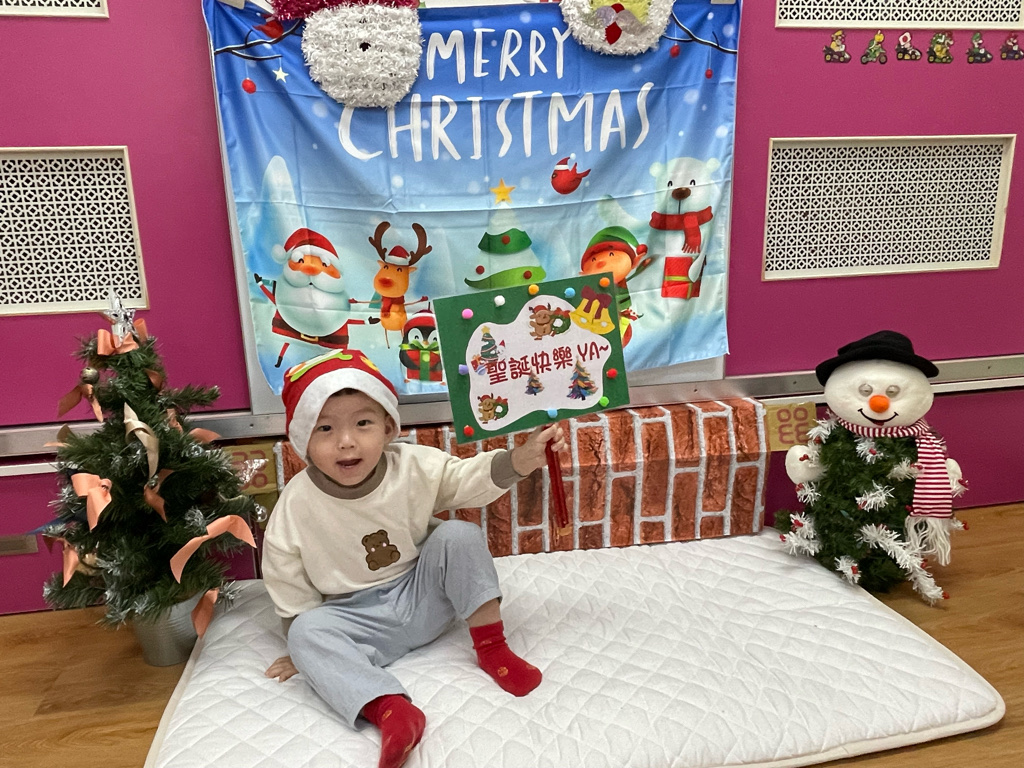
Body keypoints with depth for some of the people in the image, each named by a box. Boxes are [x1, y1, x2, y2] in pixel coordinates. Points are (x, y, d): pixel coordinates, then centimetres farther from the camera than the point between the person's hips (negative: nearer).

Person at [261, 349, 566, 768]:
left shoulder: (415, 466, -13)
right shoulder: (295, 506, -14)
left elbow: (472, 478, -11)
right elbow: (287, 580, -2)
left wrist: (523, 458, -30)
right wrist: (308, 646, 3)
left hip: (425, 597, 1)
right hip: (360, 619, 0)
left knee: (459, 534, -22)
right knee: (307, 633, -28)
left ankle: (491, 645, -12)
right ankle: (389, 709, -38)